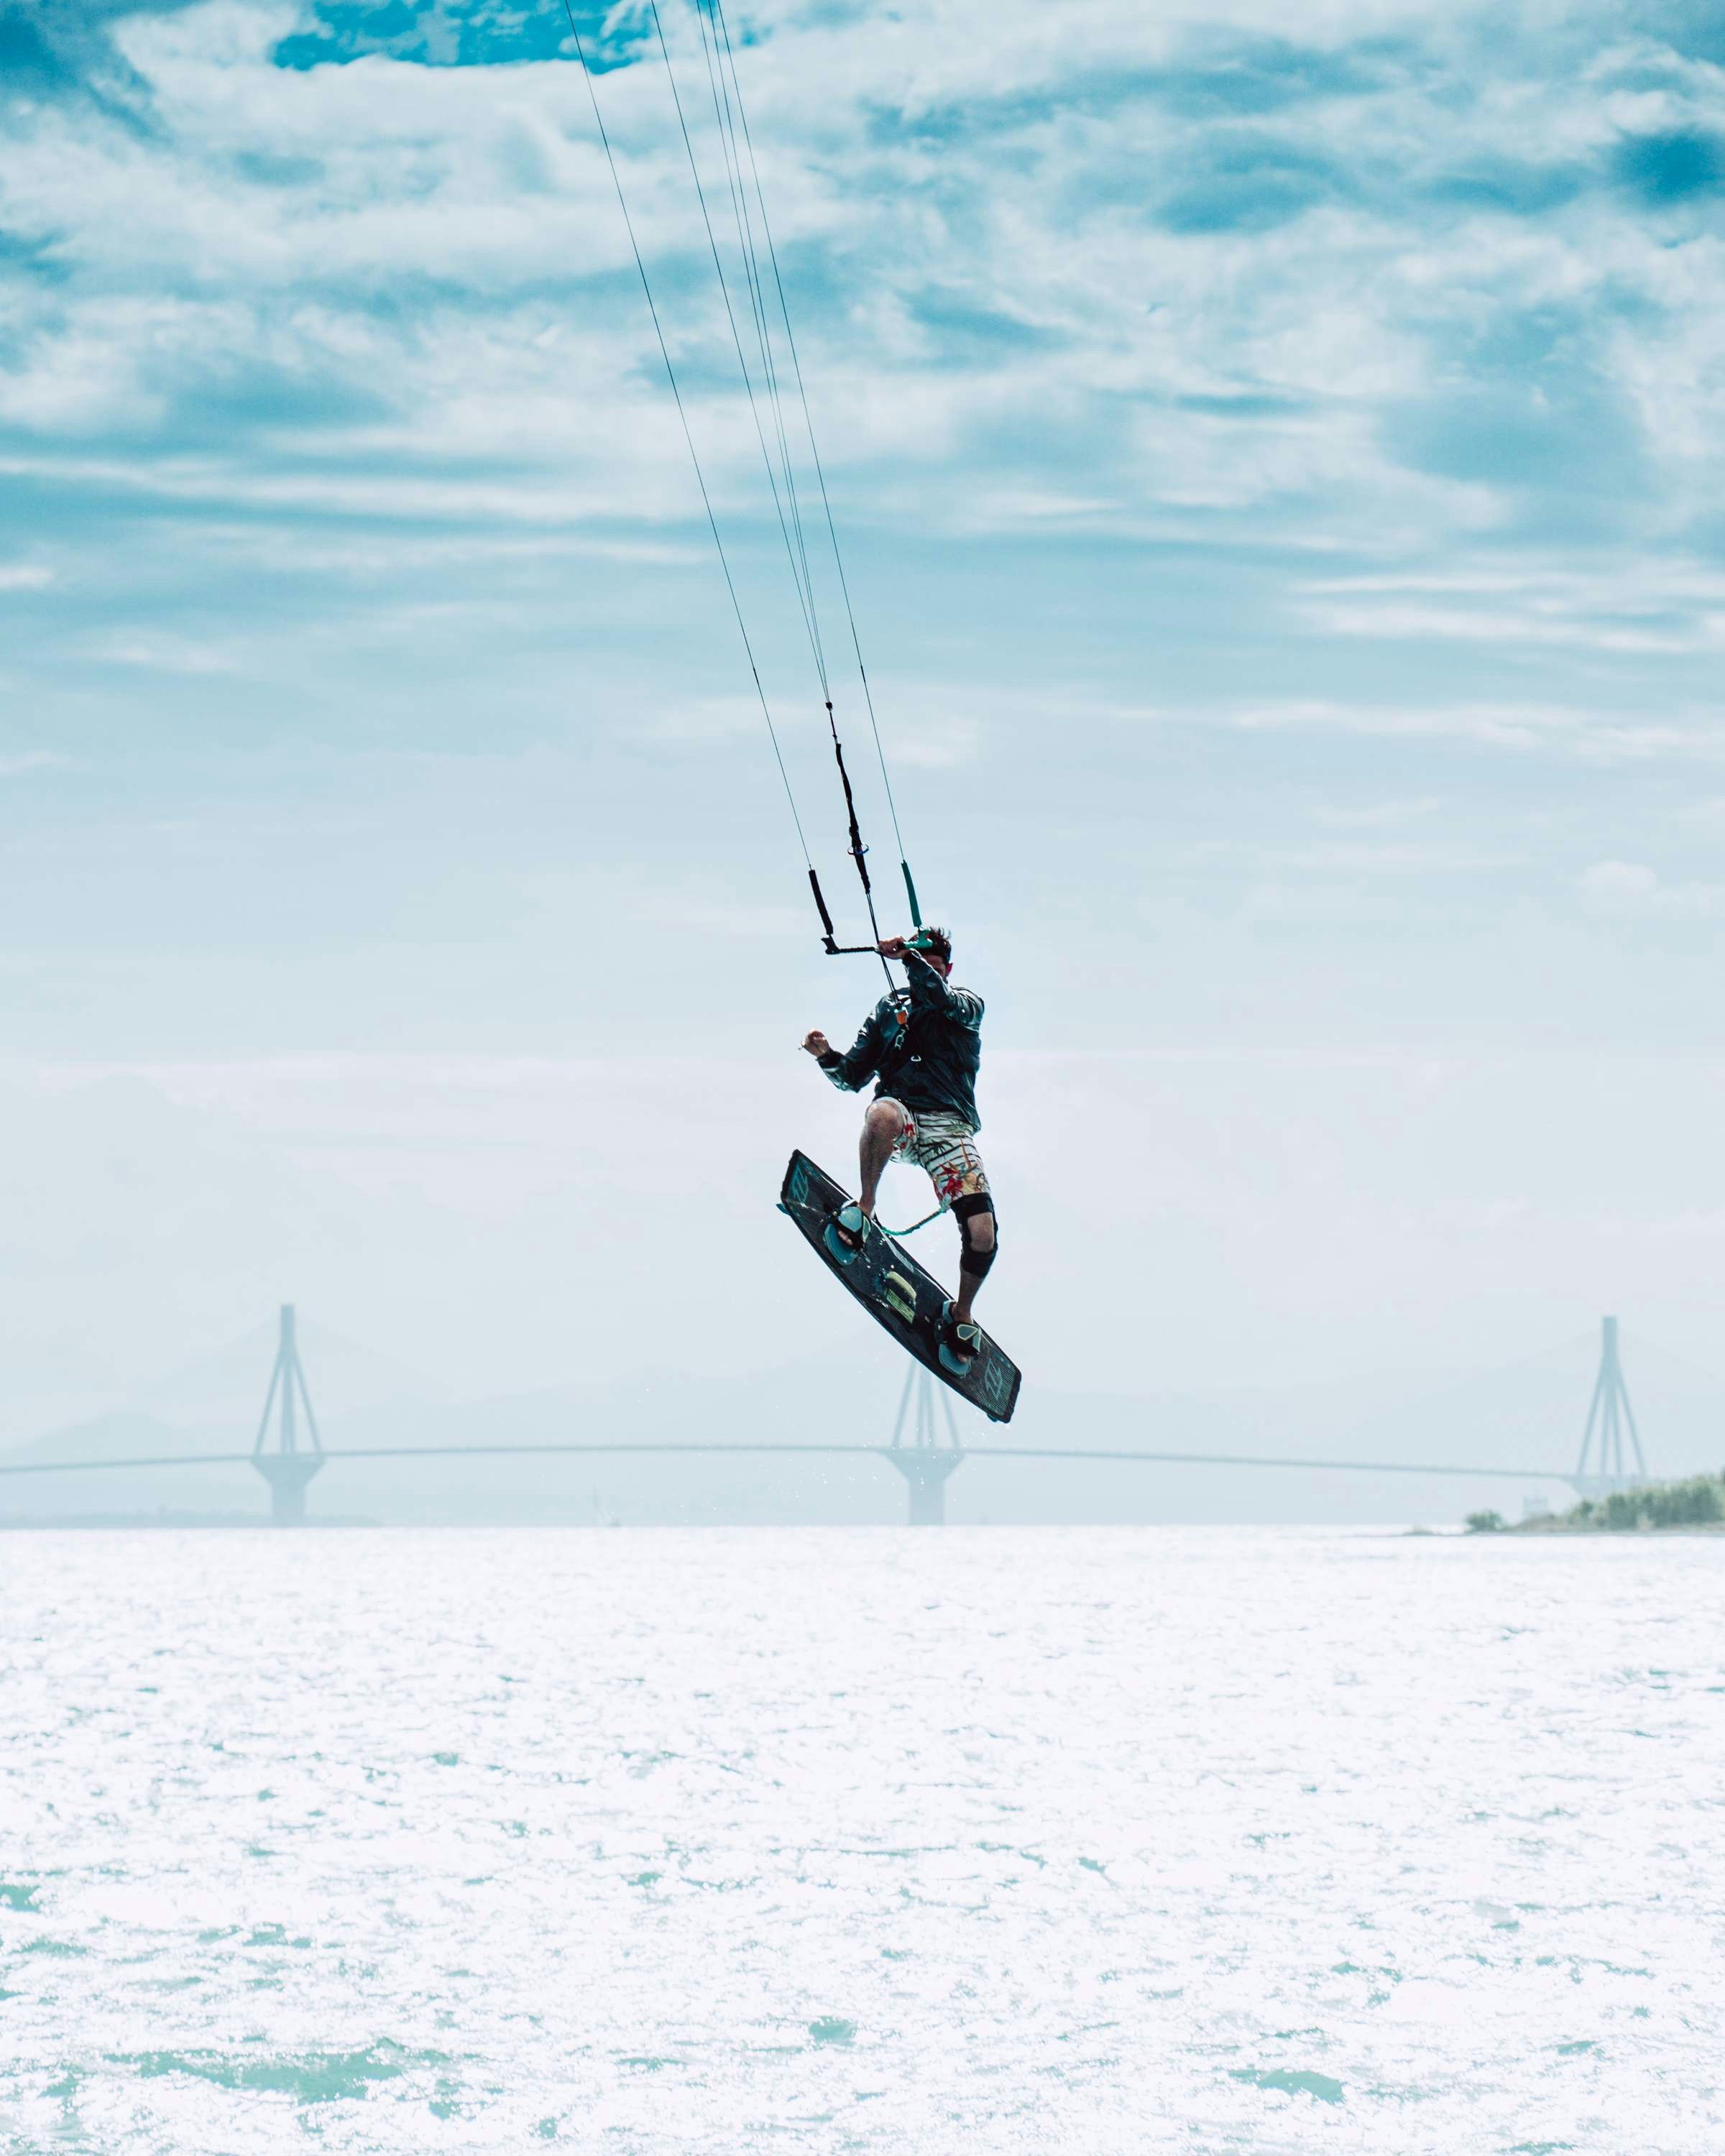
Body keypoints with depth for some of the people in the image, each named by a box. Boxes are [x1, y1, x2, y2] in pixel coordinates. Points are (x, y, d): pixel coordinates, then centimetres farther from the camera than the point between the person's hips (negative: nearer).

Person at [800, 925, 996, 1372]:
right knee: (883, 1112, -42)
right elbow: (853, 1078, 18)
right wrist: (828, 1057, 0)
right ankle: (863, 1209, -23)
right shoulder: (888, 1011, 21)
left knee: (981, 1231, -18)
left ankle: (962, 1312, 11)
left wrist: (908, 955, -19)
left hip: (950, 1125, -1)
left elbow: (938, 996, -13)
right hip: (899, 1116, 1)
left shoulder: (967, 1007, 13)